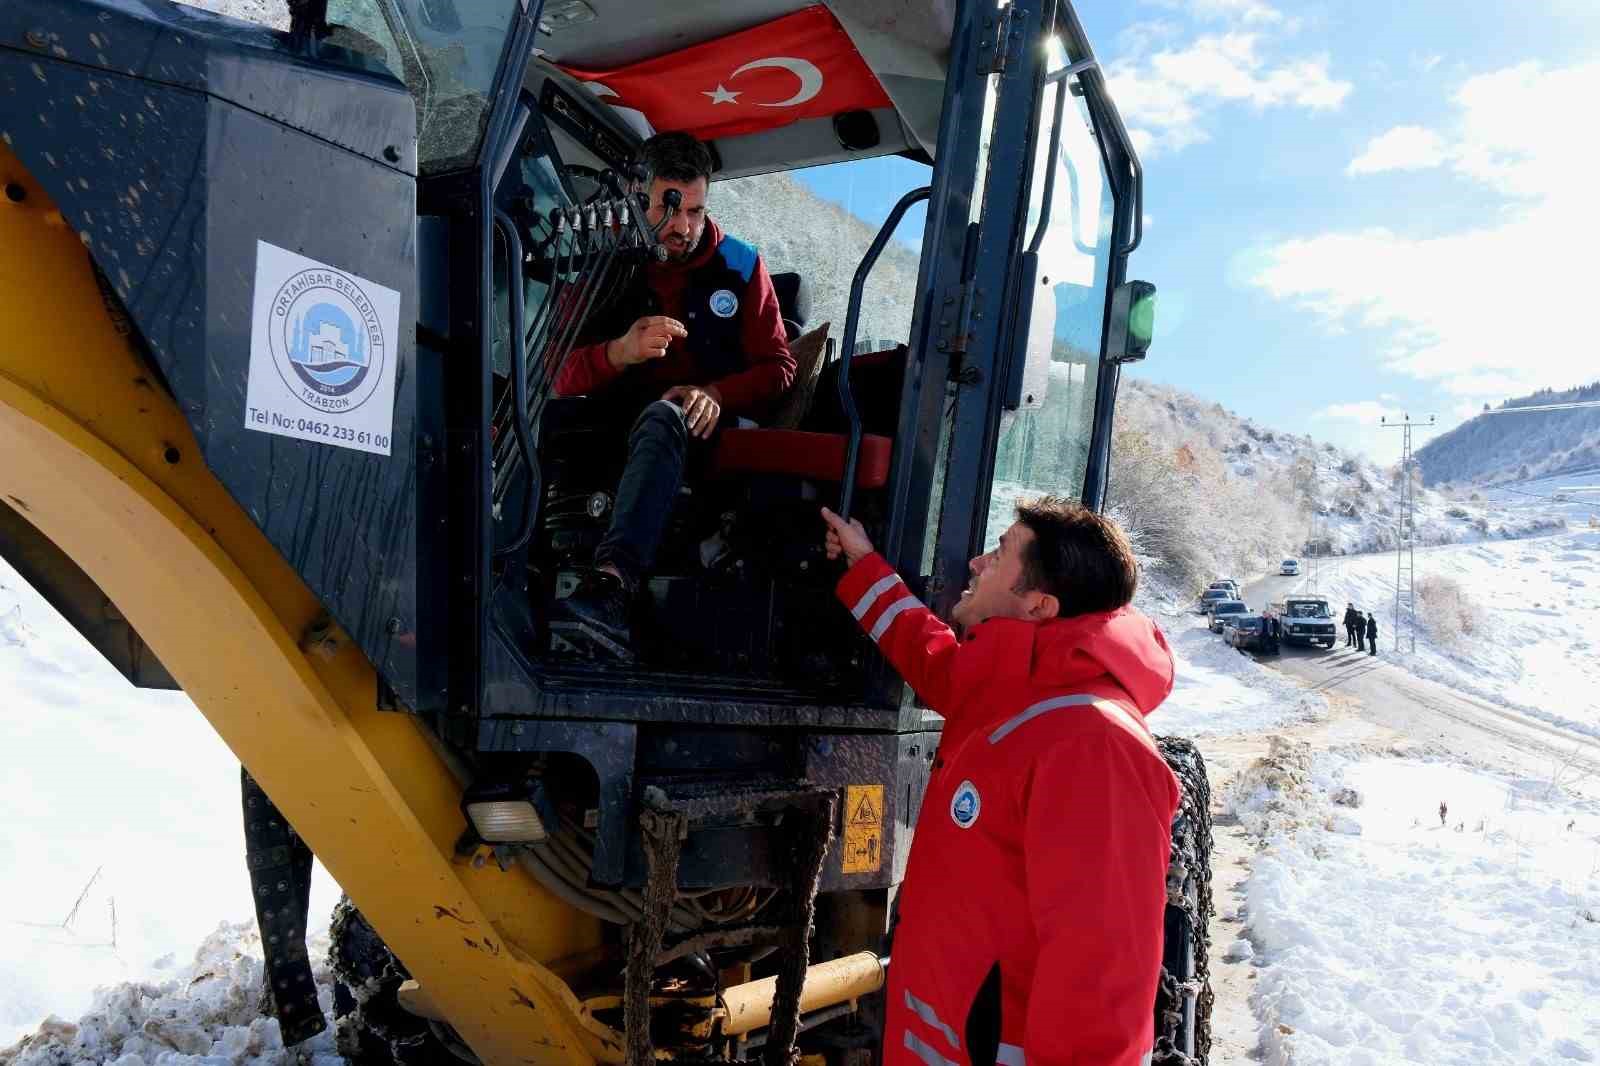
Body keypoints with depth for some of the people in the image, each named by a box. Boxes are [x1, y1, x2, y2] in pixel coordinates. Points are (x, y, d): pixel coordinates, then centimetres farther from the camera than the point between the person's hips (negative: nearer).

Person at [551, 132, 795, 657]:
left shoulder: (739, 264, 9)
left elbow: (778, 368, 7)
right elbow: (565, 382, 1)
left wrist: (716, 393, -14)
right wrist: (620, 352, -21)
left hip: (708, 436, -3)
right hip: (617, 434, 3)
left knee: (662, 417, -38)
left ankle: (611, 581, -58)